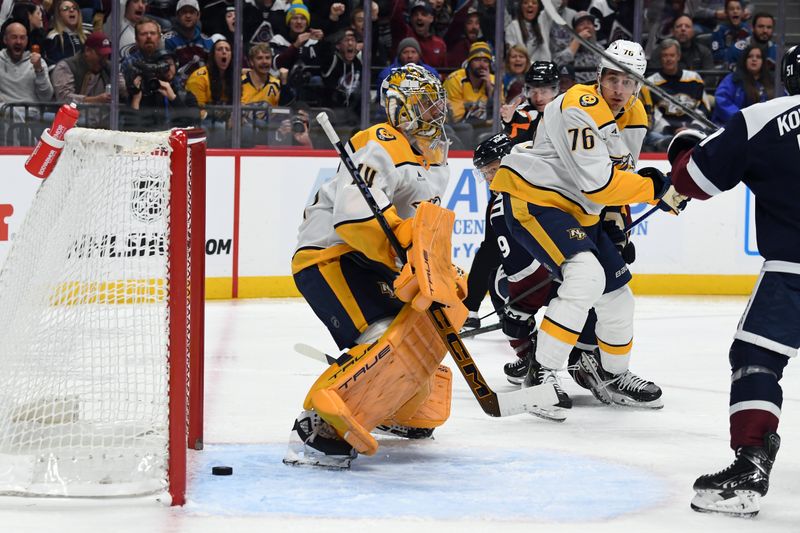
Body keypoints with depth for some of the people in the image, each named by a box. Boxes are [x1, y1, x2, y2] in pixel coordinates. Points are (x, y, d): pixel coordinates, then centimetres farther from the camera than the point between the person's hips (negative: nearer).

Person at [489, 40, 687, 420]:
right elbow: (597, 182, -28)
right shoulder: (579, 109, -23)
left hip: (576, 210, 10)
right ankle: (541, 374, -24)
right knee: (586, 276, -28)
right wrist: (656, 189, -25)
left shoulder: (635, 118, 7)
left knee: (616, 292, 13)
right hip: (532, 199, -9)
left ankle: (610, 374, 37)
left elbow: (618, 173, 22)